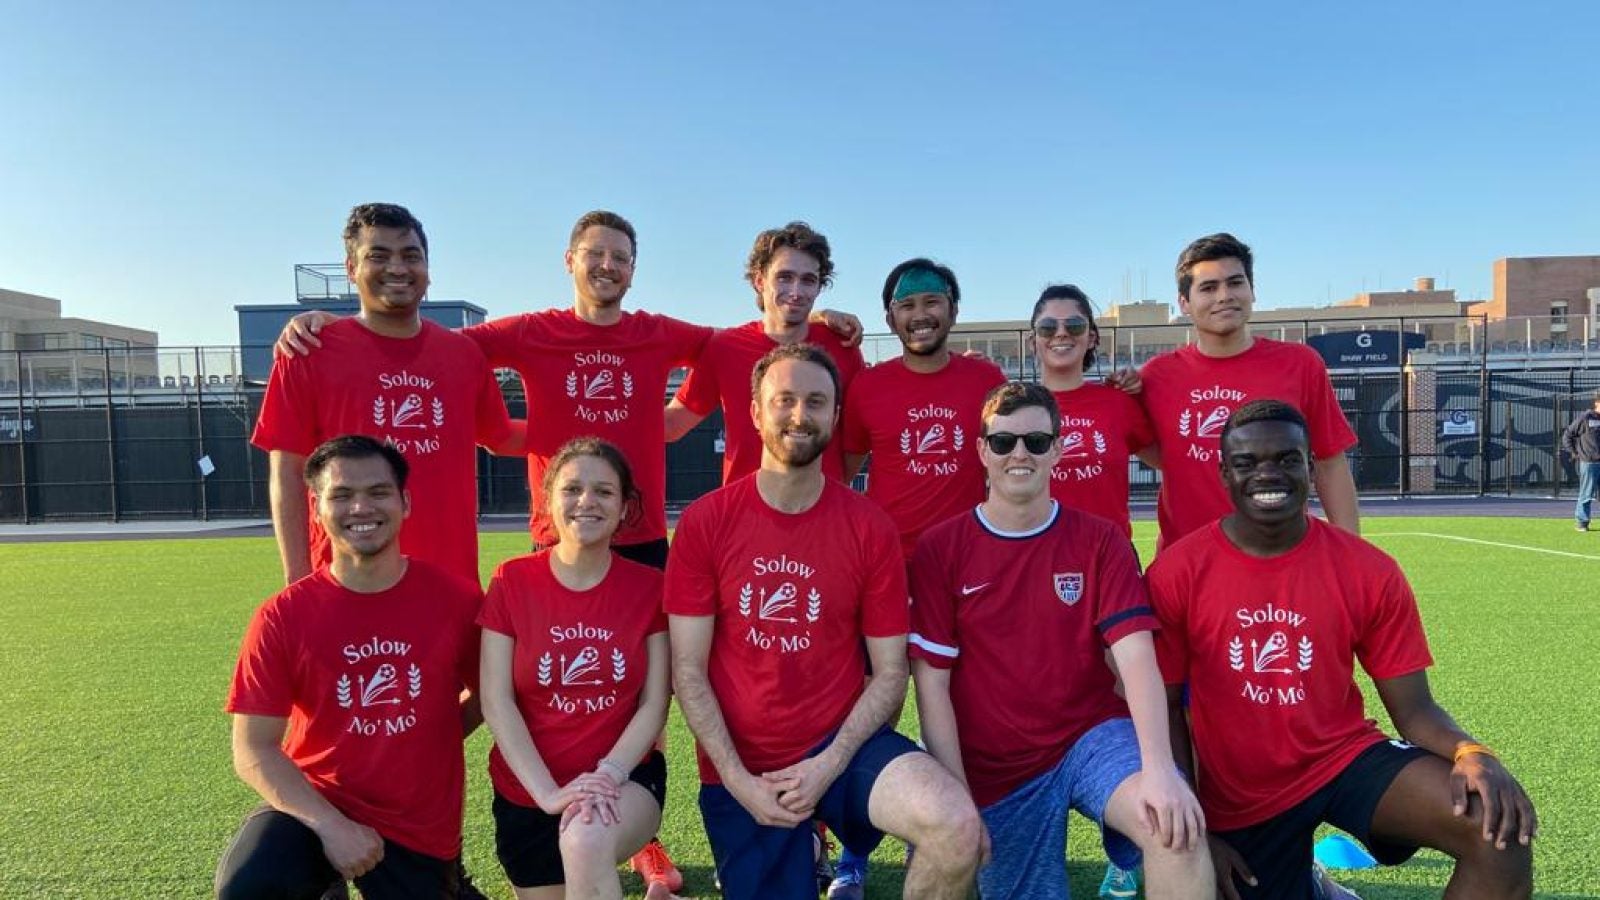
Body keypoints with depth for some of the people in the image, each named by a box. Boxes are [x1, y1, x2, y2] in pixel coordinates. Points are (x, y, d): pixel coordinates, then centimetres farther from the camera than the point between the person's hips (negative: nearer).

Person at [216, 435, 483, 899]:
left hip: (419, 826, 1)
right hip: (315, 804, -1)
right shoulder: (282, 617, -11)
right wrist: (331, 824, -19)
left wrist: (431, 741, -5)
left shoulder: (457, 598, -10)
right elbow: (254, 751, -10)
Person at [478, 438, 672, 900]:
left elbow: (655, 704, -6)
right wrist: (548, 792, -18)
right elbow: (496, 702, -9)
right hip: (528, 791, 3)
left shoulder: (648, 586, -5)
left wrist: (607, 775, -21)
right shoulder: (512, 581, -6)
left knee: (586, 841, -34)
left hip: (625, 777, -2)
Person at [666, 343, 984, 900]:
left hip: (841, 744, 0)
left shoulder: (869, 527, -6)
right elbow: (688, 671, -6)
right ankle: (802, 851, 38)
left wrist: (829, 765, -14)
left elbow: (890, 672, -4)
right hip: (741, 769, 1)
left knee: (957, 828, -26)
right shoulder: (704, 521, -7)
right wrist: (739, 781, -12)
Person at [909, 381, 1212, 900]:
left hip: (1093, 737, 0)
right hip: (996, 769, 0)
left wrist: (1159, 769, -27)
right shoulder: (939, 549, -4)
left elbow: (1136, 658, -12)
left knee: (1178, 828, -27)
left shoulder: (1100, 542, -1)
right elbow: (932, 685, -5)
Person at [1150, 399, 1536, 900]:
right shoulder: (1176, 575, -12)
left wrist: (1471, 754, -25)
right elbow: (1164, 712, -6)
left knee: (1501, 833, -22)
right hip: (1239, 799, 0)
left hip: (1346, 757, 1)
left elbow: (1413, 707, -3)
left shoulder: (1369, 573, -7)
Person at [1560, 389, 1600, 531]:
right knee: (1586, 494, 0)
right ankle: (1582, 522, 9)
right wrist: (1573, 454, -3)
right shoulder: (1585, 418, -6)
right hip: (1588, 463, -5)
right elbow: (1567, 435, -1)